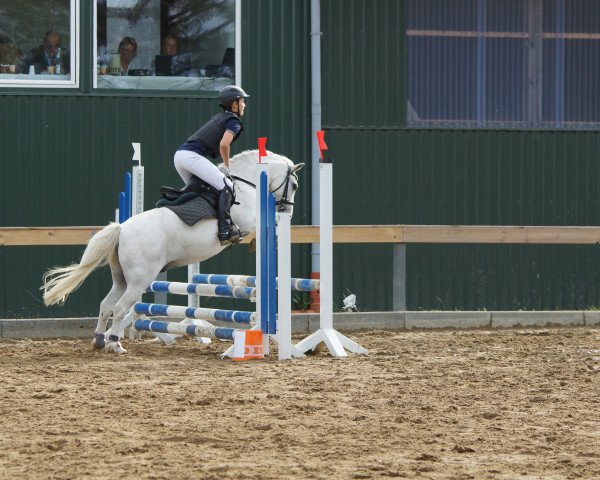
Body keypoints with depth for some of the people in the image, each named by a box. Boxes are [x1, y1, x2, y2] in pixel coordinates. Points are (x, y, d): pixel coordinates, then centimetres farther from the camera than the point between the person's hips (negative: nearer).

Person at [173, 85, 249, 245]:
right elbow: (224, 144, -16)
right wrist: (227, 166, -2)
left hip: (178, 155, 9)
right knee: (226, 186, -13)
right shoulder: (234, 121, 0)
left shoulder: (220, 118, 28)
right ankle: (225, 229, -26)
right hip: (192, 156, -9)